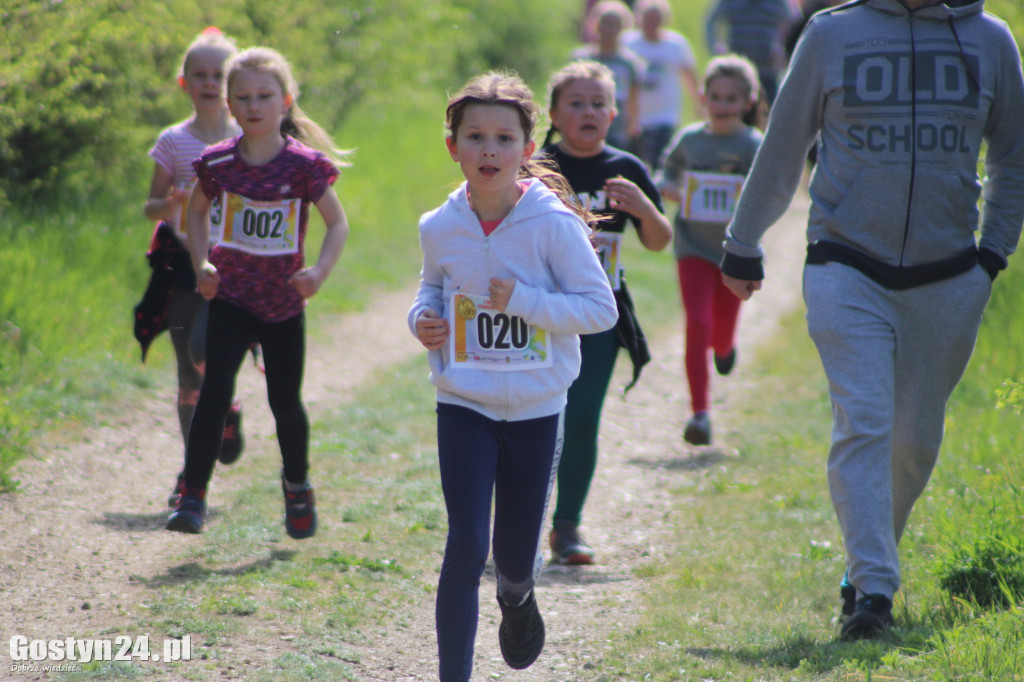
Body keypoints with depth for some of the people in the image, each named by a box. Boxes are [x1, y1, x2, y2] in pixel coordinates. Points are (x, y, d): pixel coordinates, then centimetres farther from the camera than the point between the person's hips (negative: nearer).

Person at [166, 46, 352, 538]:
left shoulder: (304, 166, -13)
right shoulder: (218, 162, -6)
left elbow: (338, 224, -4)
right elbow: (198, 211, 12)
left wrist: (319, 272, -19)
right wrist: (202, 264, -1)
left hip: (283, 304, 0)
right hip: (231, 299, 0)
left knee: (285, 402, 9)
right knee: (216, 387, -17)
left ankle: (297, 486, 36)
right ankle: (193, 497, -15)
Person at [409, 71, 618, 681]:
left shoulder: (554, 224, -13)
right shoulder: (441, 227, -3)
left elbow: (601, 308, -12)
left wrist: (523, 301, -22)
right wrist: (423, 317, -4)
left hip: (536, 410, -1)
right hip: (464, 407, 1)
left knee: (516, 557, 13)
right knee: (466, 548, -13)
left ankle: (518, 597, 50)